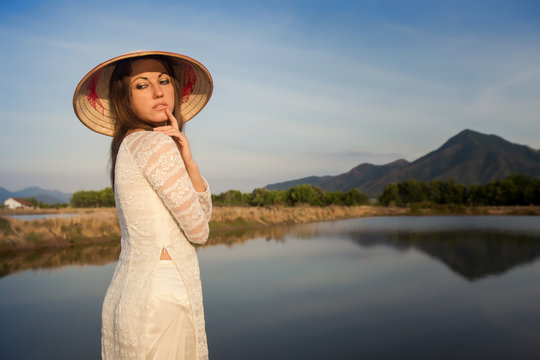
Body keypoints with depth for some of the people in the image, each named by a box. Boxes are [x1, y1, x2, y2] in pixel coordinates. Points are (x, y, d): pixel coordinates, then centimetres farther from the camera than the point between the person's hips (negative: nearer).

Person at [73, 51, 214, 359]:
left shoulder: (128, 145, 12)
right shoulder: (155, 142, -15)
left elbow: (205, 212, 7)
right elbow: (198, 231, -12)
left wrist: (188, 161, -9)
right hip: (161, 295, -9)